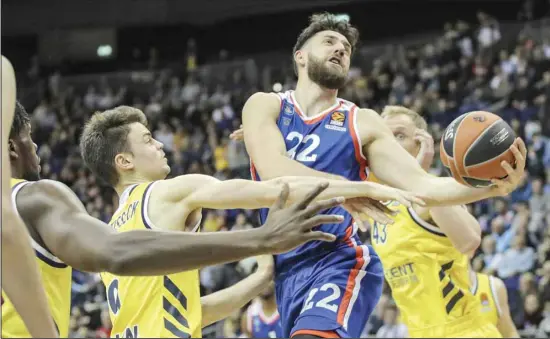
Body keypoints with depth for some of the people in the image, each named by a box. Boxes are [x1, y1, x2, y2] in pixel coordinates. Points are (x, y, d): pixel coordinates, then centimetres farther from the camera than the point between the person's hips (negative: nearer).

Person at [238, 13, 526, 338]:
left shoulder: (362, 123, 5)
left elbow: (420, 185, -2)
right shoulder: (265, 105, 5)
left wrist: (491, 186, -21)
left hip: (341, 263, -3)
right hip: (288, 270, 3)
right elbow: (273, 169, -15)